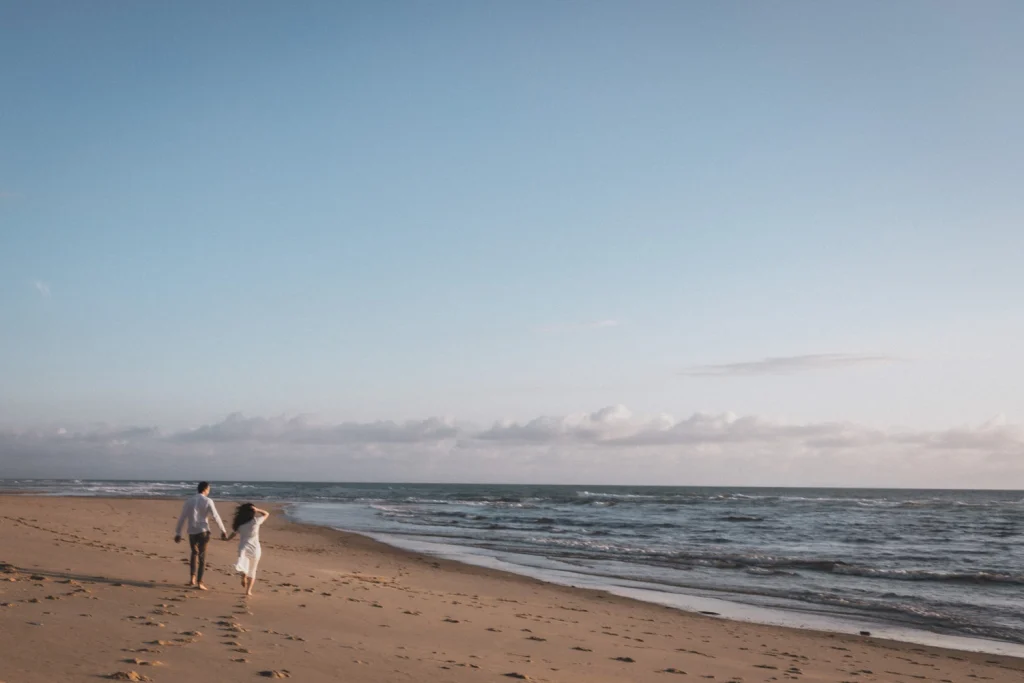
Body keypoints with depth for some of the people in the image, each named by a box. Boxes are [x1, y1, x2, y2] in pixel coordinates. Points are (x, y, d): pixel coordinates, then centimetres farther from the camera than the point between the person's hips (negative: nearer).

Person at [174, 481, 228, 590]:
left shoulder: (189, 500, 5)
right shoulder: (207, 501, -5)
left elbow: (182, 517, 5)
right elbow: (216, 516, -7)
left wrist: (178, 533, 10)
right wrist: (223, 530, -1)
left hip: (192, 532, 3)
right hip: (203, 531, -3)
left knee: (194, 553, 24)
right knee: (202, 556, 5)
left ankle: (193, 578, 13)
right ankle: (199, 582, 3)